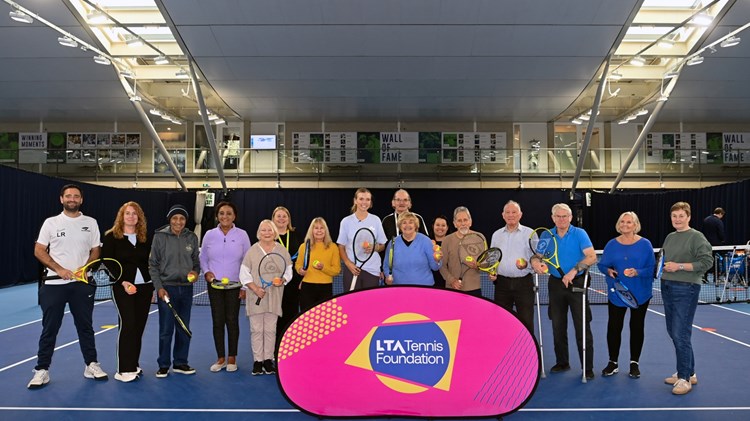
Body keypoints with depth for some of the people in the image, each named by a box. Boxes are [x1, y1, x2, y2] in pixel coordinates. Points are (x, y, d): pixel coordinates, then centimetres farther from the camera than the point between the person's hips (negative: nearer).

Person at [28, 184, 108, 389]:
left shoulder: (90, 223, 7)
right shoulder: (51, 222, 3)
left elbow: (95, 251, 8)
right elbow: (39, 251, 0)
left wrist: (84, 268, -11)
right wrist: (59, 269, -13)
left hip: (82, 283, 1)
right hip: (54, 284, -1)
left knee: (85, 326, 8)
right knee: (49, 328, 3)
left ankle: (91, 365, 18)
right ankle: (42, 370, 13)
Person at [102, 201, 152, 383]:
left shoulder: (145, 238, 11)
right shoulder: (112, 237, -1)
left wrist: (152, 287, 11)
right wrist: (123, 282, -16)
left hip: (144, 286, 4)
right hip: (122, 287, -4)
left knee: (139, 327, 6)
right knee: (128, 324, -10)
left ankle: (133, 366, 18)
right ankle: (123, 370, -2)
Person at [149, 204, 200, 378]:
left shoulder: (192, 238, 5)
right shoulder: (160, 236, -3)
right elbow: (153, 264, -2)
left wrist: (195, 272, -8)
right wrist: (159, 287, -9)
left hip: (186, 288, 3)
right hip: (167, 288, -3)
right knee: (166, 329, 1)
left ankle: (180, 362, 23)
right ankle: (164, 365, 15)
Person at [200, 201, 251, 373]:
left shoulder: (242, 235, -2)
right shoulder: (209, 235, 3)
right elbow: (203, 258, 12)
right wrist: (206, 272, -7)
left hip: (234, 285, -1)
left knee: (232, 320, 4)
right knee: (217, 321, 5)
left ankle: (232, 358, 17)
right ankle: (220, 358, 17)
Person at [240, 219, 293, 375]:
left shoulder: (283, 251, 5)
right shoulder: (252, 251, 2)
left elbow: (288, 271, 8)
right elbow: (244, 274, 2)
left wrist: (282, 281, -13)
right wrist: (255, 289, -11)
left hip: (274, 297, 1)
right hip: (255, 297, -1)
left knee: (270, 329, 5)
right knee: (256, 329, 1)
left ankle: (268, 360, 14)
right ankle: (257, 361, 10)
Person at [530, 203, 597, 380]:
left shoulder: (579, 233, -8)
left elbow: (592, 257, -16)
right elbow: (536, 255, 7)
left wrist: (574, 270, -28)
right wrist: (535, 262, -17)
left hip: (577, 284, -4)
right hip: (556, 284, 4)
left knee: (582, 327, -2)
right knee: (558, 327, 12)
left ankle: (588, 368, 8)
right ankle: (562, 362, 27)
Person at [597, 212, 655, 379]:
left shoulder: (645, 244, -5)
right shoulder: (612, 244, 2)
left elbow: (651, 268, -8)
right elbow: (602, 264, 5)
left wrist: (637, 272, -25)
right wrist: (608, 271, -16)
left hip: (639, 294, -1)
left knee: (637, 327, 9)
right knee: (613, 327, 3)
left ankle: (634, 363, 23)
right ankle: (613, 362, 16)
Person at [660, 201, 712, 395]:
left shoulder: (696, 237, -7)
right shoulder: (669, 237, 14)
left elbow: (706, 261, -14)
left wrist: (680, 266, -18)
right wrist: (663, 266, 5)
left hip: (686, 289, -8)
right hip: (667, 287, 8)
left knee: (680, 334, -8)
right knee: (673, 332, 12)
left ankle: (684, 378, 5)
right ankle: (689, 373, 26)